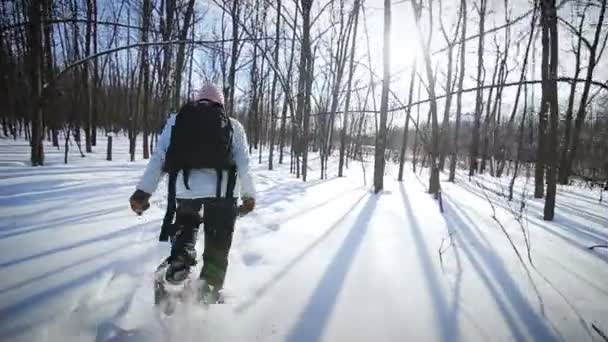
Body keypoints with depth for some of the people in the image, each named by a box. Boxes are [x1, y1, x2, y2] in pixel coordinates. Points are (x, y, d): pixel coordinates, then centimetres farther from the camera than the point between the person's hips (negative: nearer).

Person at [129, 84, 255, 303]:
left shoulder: (177, 119, 19)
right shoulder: (232, 125, 17)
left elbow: (158, 157, 9)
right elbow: (244, 163, 11)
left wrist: (143, 191, 7)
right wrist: (249, 194, 17)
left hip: (184, 186, 1)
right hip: (220, 188, -1)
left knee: (185, 223, 29)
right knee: (217, 243, 14)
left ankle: (180, 258, 6)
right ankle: (209, 287, 14)